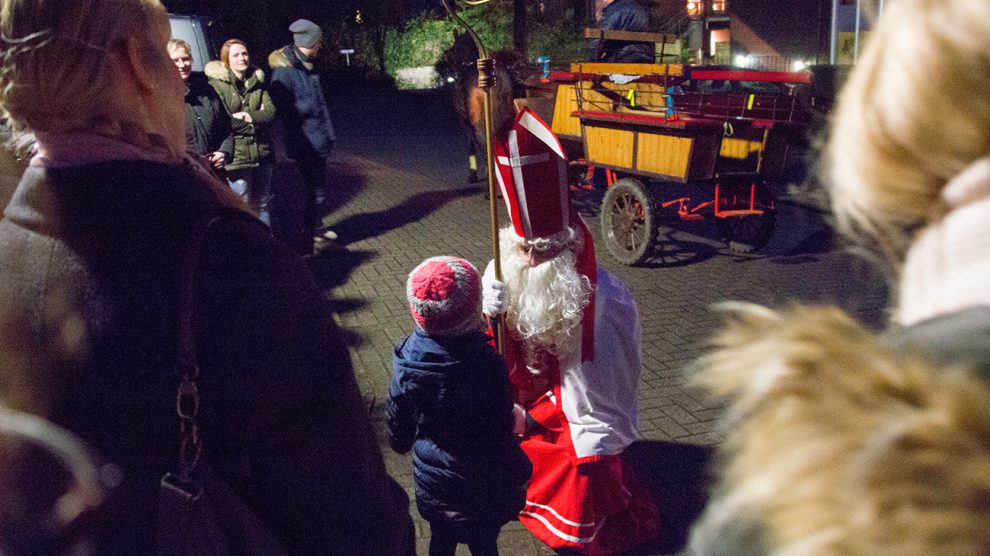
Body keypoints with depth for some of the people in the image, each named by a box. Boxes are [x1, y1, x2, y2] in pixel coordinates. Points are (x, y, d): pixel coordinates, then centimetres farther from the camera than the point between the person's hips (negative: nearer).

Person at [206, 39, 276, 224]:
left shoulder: (258, 81, 13)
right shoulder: (217, 84, -5)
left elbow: (271, 112, 1)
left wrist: (246, 117, -14)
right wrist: (256, 119, -7)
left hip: (262, 153, 5)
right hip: (237, 156, -5)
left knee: (262, 205, 15)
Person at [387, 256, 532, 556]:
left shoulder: (408, 359, -18)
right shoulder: (486, 364, -32)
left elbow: (398, 418, -4)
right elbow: (501, 430, -22)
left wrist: (401, 441, 19)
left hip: (433, 480, 4)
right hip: (484, 485, -3)